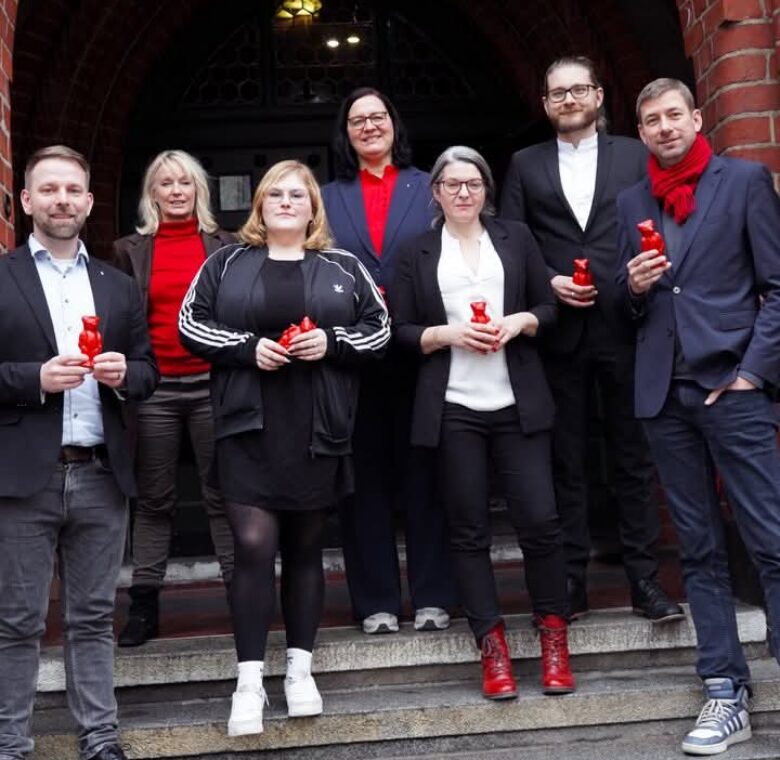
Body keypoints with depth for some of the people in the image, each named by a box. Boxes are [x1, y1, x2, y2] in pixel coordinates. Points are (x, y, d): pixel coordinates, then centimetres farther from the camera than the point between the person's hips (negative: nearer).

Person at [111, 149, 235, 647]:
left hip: (212, 384, -1)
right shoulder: (132, 251, 10)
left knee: (223, 494, 2)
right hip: (154, 389, 1)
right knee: (154, 499, 6)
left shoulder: (224, 246, 8)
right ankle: (144, 605, 11)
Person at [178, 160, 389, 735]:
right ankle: (250, 679, -2)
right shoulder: (226, 264, 8)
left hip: (318, 430, 1)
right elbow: (190, 324, 3)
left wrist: (332, 341, -11)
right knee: (254, 546, -9)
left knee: (306, 548, 10)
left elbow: (379, 328, 7)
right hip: (249, 428, -1)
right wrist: (247, 347, -11)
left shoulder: (344, 268, 9)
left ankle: (300, 668, 20)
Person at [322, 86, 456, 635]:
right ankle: (376, 601, 12)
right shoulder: (328, 199, 12)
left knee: (424, 472, 3)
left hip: (418, 351, -1)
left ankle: (432, 595, 12)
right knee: (367, 476, 5)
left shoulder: (427, 189, 9)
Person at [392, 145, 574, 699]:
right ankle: (493, 647, 10)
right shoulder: (417, 254, 9)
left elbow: (548, 307, 12)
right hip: (453, 409, 0)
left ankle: (554, 636, 11)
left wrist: (518, 323, -8)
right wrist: (447, 334, -11)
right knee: (469, 529, 2)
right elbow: (400, 331, 5)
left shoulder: (517, 238, 12)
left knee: (540, 519, -5)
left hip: (518, 403, 0)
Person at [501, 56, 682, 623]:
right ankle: (572, 578, 11)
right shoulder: (526, 165, 12)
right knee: (567, 461, 5)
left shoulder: (635, 156, 9)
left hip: (623, 326, -1)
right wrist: (548, 283, -7)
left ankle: (645, 578, 9)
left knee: (634, 455, 3)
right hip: (560, 332, 1)